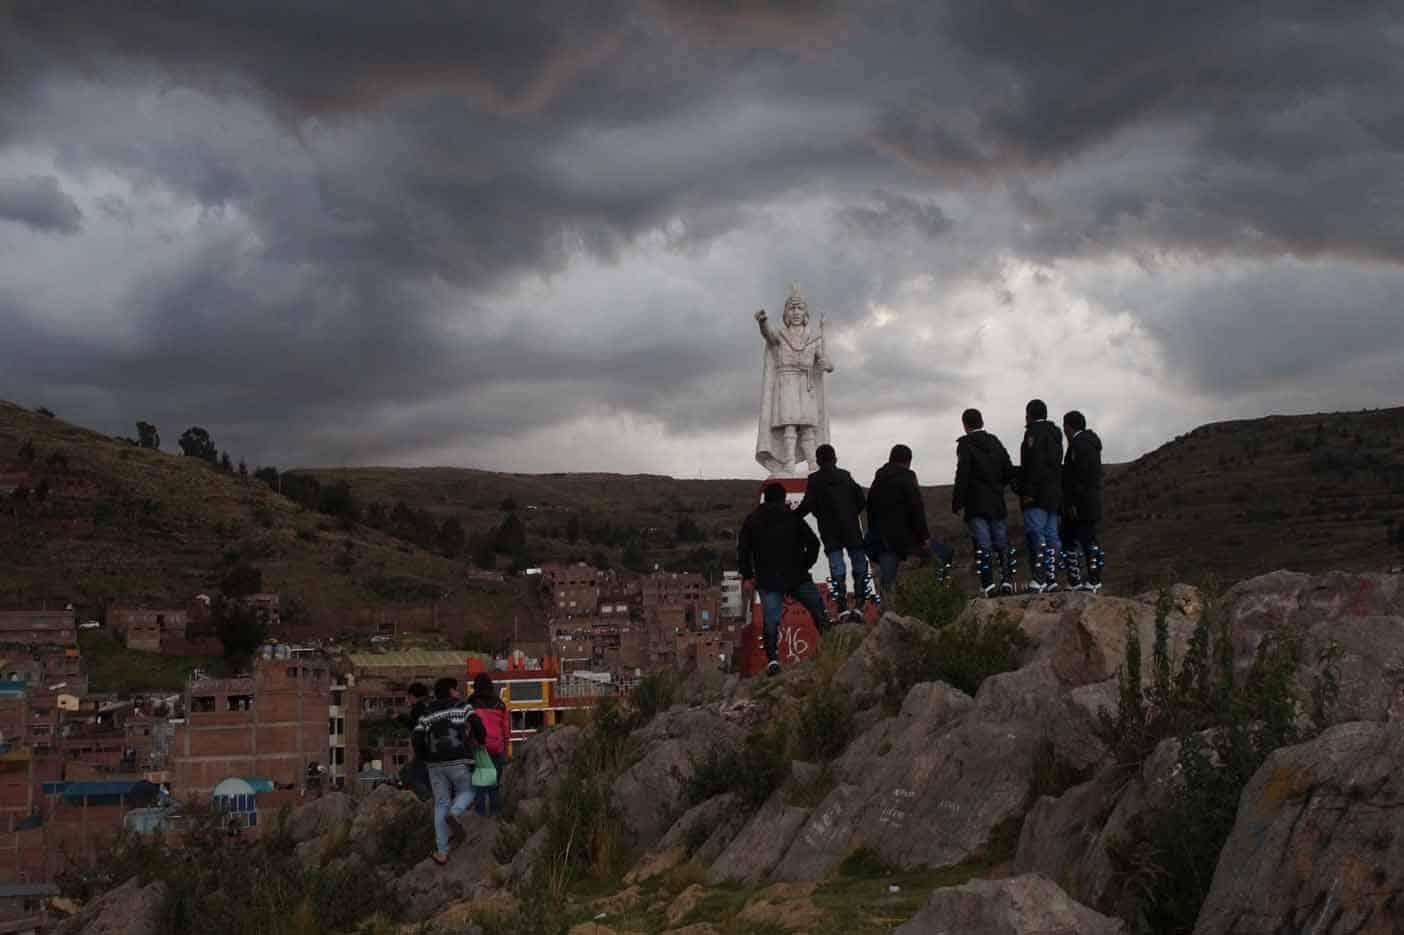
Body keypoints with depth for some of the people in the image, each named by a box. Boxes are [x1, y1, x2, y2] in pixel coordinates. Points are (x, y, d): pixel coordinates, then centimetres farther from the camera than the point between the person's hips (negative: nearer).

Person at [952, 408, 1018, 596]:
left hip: (976, 505, -5)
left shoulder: (965, 444, -6)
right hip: (997, 503, 5)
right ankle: (1007, 579, 0)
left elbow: (962, 475, -14)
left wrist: (957, 502, -9)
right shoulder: (995, 443, 11)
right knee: (1002, 543, 11)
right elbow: (1009, 472, 10)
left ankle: (988, 584, -11)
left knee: (982, 545, -5)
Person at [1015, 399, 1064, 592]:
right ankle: (1052, 578, 6)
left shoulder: (1034, 432, -6)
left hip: (1037, 496, -9)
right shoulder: (1055, 433, 21)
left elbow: (1035, 464, -16)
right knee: (1051, 535, 8)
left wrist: (1028, 492, -18)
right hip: (1054, 494, 9)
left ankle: (1039, 578, -21)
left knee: (1035, 534, -13)